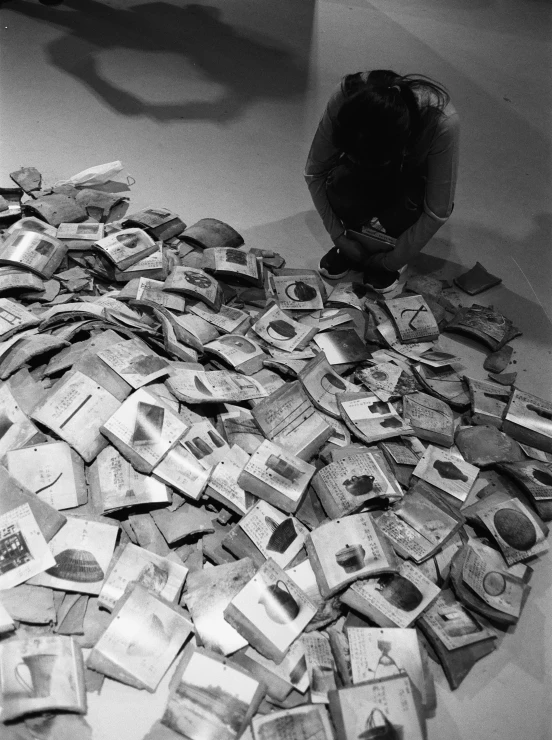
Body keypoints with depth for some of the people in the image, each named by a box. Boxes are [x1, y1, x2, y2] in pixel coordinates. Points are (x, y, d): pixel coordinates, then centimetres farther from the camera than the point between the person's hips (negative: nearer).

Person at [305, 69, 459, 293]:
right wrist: (339, 236, -20)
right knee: (340, 184, -32)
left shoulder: (443, 122, -39)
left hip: (416, 175, -1)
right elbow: (313, 172, -21)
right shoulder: (346, 99, -34)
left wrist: (393, 260, -23)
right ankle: (355, 241, -1)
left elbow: (438, 211, -30)